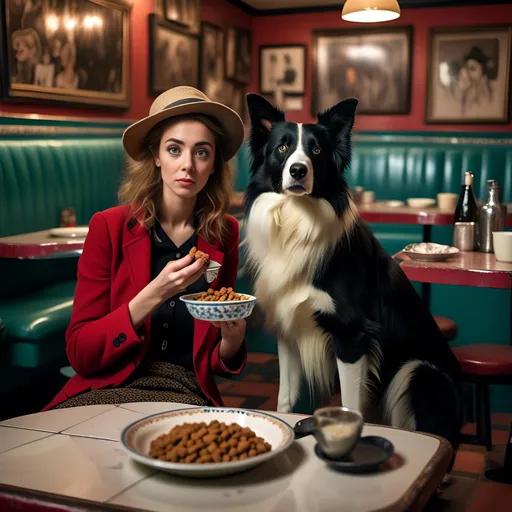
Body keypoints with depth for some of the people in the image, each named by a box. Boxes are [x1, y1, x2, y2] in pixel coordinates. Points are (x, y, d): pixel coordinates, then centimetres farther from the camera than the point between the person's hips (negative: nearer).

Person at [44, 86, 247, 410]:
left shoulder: (225, 234, 2)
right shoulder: (109, 227, -6)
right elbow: (80, 353, -9)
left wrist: (232, 340, -12)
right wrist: (154, 295, -22)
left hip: (186, 395, 2)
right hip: (108, 391, -1)